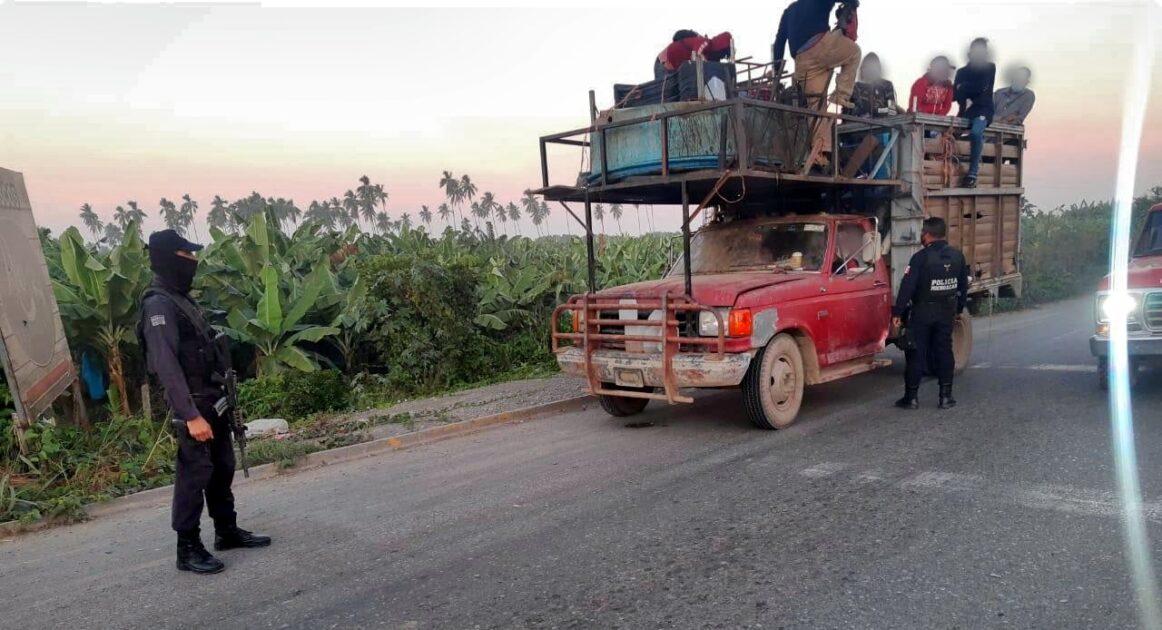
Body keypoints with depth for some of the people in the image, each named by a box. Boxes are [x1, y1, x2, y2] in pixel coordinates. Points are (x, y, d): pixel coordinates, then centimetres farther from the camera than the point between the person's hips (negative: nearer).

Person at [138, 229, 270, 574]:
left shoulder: (182, 299, 14)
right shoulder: (158, 305, -16)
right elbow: (167, 366, -23)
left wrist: (216, 402, 18)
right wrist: (190, 415, -26)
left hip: (212, 400, 9)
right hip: (195, 405, -9)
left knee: (222, 468, 16)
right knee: (194, 474, -3)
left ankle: (227, 531, 28)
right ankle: (188, 549, 6)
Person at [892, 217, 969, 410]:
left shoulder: (921, 258, -16)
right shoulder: (957, 256, 3)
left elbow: (907, 286, -18)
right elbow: (963, 285, 11)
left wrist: (897, 312, -14)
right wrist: (959, 308, 23)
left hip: (922, 311, -5)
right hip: (947, 311, 5)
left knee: (917, 353, 2)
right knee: (944, 352, 11)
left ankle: (911, 397, 5)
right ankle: (946, 396, 13)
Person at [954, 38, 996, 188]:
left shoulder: (990, 67, 10)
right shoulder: (962, 71, 19)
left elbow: (981, 88, -5)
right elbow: (956, 94, 7)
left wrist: (963, 88, 7)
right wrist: (966, 101, -11)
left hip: (983, 109, -4)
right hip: (966, 111, 4)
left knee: (976, 132, -35)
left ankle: (973, 173, -36)